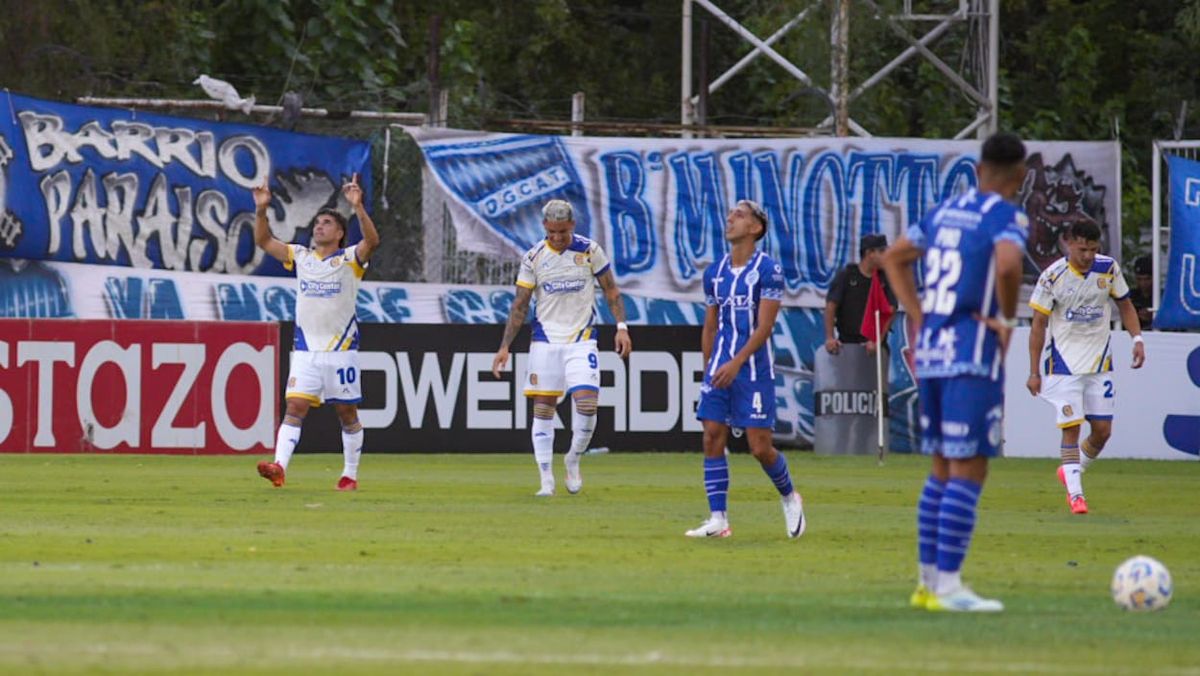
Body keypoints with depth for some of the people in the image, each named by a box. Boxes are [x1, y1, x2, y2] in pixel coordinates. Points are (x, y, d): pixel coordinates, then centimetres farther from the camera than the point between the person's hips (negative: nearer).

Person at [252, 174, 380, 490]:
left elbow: (372, 241, -21)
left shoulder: (349, 258, -2)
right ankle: (279, 467, -22)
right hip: (306, 349, 3)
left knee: (347, 413, 5)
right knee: (294, 407, -10)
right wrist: (261, 210, -4)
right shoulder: (301, 256, 10)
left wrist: (358, 207, -32)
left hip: (341, 349, -3)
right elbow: (264, 241, 10)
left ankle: (350, 475, 14)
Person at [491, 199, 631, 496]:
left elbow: (610, 290, 7)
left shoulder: (590, 251, -2)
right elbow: (520, 305, 4)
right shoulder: (533, 257, 0)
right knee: (543, 409, -2)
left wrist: (621, 327, -5)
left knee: (587, 403, -15)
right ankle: (546, 479, 4)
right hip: (545, 340, 1)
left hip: (581, 340, -1)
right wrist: (505, 346, -1)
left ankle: (573, 460, 11)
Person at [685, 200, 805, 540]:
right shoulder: (715, 272, 11)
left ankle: (789, 497, 22)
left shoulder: (768, 269, -7)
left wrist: (736, 363, -21)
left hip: (754, 369, -5)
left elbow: (764, 326, -13)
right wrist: (708, 369, 15)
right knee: (712, 441, -4)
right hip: (720, 370, 5)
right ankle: (717, 519, -2)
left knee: (760, 447, -5)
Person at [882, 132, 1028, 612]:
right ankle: (947, 587, -8)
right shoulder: (1007, 218, -8)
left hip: (930, 353, 7)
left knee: (943, 471, 15)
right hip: (974, 356, -7)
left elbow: (894, 259, 24)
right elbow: (1007, 266, -28)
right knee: (968, 473, -5)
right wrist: (1007, 319, -11)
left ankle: (928, 581, 18)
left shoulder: (944, 211, 14)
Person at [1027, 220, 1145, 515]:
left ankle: (1070, 471, 28)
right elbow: (1038, 325, -5)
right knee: (1071, 428, -10)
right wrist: (1034, 372, -7)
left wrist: (1137, 339, -3)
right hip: (1065, 364, -3)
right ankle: (1075, 494, -4)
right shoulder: (1052, 276, -11)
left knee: (1102, 431, 3)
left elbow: (1125, 304, 13)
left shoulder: (1108, 269, -2)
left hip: (1100, 362, 3)